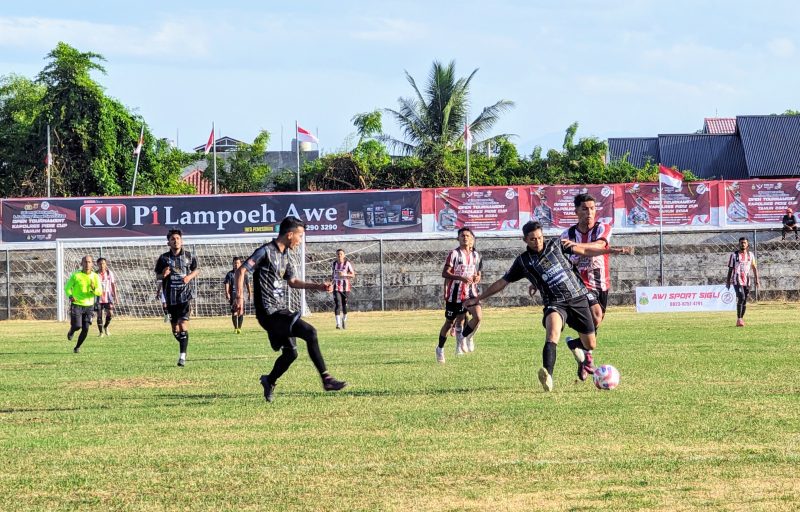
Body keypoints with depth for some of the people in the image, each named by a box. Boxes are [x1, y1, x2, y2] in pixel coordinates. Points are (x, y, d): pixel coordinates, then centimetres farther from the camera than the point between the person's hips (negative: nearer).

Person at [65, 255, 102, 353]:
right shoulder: (76, 275, -6)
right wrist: (70, 296, -20)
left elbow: (100, 292, -1)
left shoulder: (95, 277, 1)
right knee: (77, 326, -13)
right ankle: (71, 332, 24)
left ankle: (77, 347, 17)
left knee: (85, 329, -3)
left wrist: (94, 289, -24)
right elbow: (67, 288, 1)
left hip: (89, 306, 2)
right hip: (76, 305, -2)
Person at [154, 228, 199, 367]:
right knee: (175, 329, 9)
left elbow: (197, 269, 14)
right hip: (171, 297, 3)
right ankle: (183, 346, 36)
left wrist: (190, 276, -6)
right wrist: (163, 275, -13)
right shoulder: (164, 258, 2)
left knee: (183, 325, -17)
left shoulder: (189, 256, 1)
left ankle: (182, 356, -17)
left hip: (185, 295, -3)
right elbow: (157, 275, 11)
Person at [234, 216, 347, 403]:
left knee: (290, 352, 13)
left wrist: (317, 286, 15)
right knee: (309, 332, -19)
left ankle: (269, 381, 34)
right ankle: (326, 380, -17)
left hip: (281, 310, 10)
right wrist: (239, 297, -20)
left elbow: (292, 281, 24)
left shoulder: (285, 255, 15)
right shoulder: (265, 252, -12)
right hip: (269, 312, -10)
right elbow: (241, 271, -13)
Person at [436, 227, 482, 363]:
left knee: (478, 316, -19)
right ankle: (440, 349, 25)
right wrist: (461, 278, -27)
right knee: (449, 322, 6)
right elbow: (445, 273, -14)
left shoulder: (476, 255, 9)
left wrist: (477, 278, -5)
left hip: (470, 292, 4)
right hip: (455, 293, -4)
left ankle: (464, 337, 7)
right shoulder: (454, 254, -7)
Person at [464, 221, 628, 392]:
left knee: (590, 344, 5)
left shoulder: (555, 244, 5)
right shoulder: (523, 261, 3)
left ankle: (574, 345, 44)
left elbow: (584, 250, 10)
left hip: (578, 298, 2)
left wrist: (609, 250, 1)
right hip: (555, 303, -2)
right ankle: (548, 375, -52)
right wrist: (478, 299, 12)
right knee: (553, 327, -37)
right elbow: (502, 282, 11)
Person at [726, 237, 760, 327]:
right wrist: (728, 282, 0)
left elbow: (754, 268, 13)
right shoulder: (734, 255, 1)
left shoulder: (750, 255, 10)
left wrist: (757, 280, 4)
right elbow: (730, 269, 4)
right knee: (741, 298, -20)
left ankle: (741, 319, 16)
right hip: (737, 280, -4)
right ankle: (739, 319, -19)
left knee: (744, 300, 6)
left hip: (747, 281, 4)